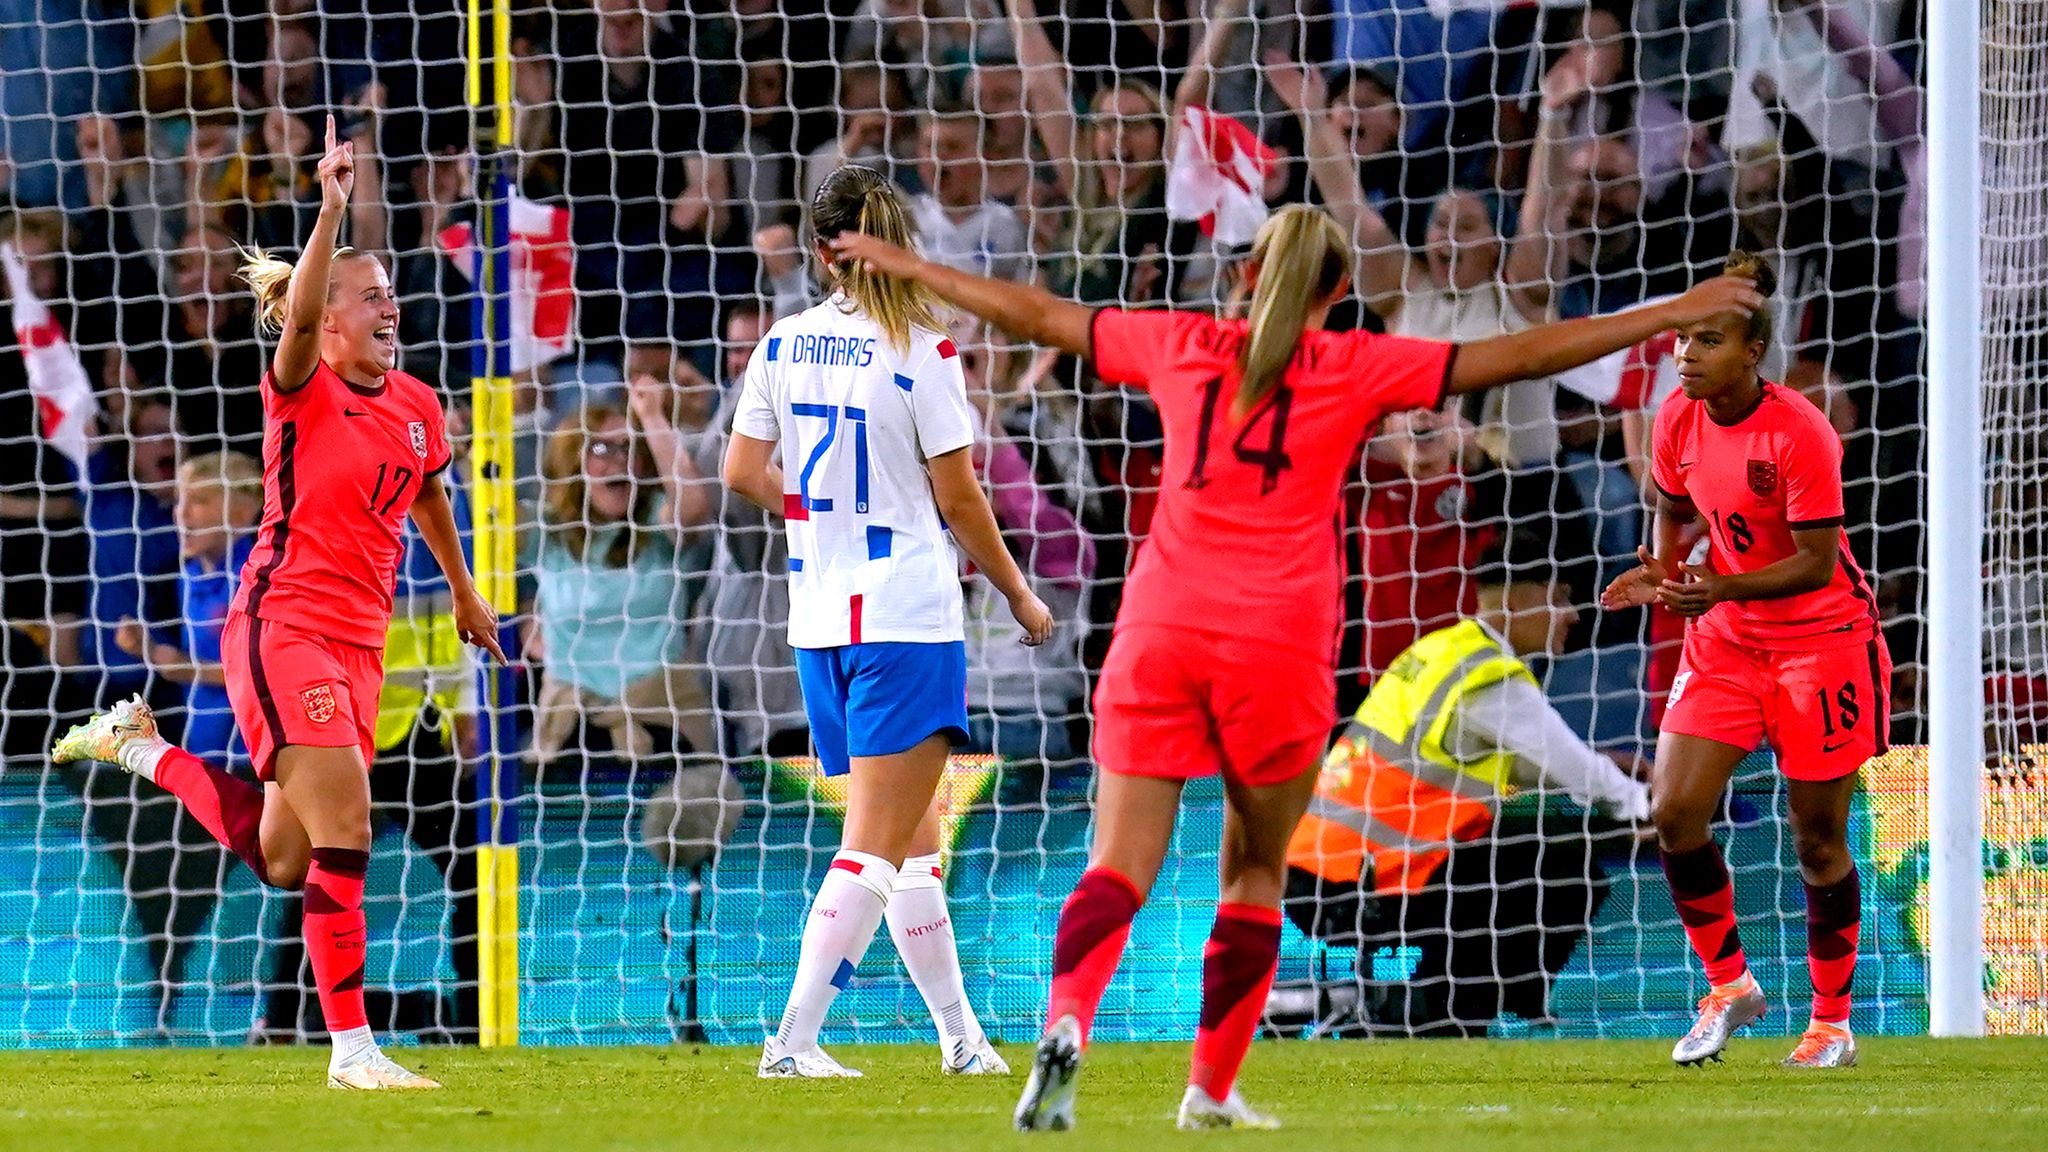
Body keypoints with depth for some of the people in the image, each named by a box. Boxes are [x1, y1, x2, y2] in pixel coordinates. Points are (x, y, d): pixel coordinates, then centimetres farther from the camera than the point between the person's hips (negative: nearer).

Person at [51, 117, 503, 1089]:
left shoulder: (416, 406, 10)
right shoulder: (303, 391, -9)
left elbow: (429, 498, 30)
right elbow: (299, 312, -30)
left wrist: (463, 591, 42)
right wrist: (331, 208, -42)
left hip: (357, 643, 7)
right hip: (280, 626, -7)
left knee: (280, 859, 11)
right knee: (344, 829, -16)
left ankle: (140, 747, 33)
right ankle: (351, 1047, -12)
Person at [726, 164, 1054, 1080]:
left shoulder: (784, 345, 3)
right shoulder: (919, 350, -11)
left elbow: (743, 471, 6)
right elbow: (959, 497, -7)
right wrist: (1018, 593, 6)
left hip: (819, 617, 6)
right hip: (907, 615, -6)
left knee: (914, 836, 16)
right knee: (877, 845, -5)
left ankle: (959, 1033, 21)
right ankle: (794, 1037, -13)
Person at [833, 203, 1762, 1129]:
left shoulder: (1181, 346, 12)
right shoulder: (1356, 367, 5)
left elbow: (1032, 314, 21)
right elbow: (1520, 357, 4)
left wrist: (906, 266, 34)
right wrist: (1674, 315, 10)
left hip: (1160, 634, 2)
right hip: (1280, 648, -2)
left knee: (1120, 864, -4)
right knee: (1256, 872, 14)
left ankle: (1066, 1020, -30)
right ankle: (1213, 1088, 14)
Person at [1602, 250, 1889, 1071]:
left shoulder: (1800, 434, -23)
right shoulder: (1678, 421, -5)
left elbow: (1816, 563, -22)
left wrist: (1721, 589, -33)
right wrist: (1661, 573, -7)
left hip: (1821, 640, -6)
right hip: (1725, 637, 6)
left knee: (1817, 838, 1)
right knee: (1674, 812, -7)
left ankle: (1832, 1025, 16)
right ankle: (1728, 987, 13)